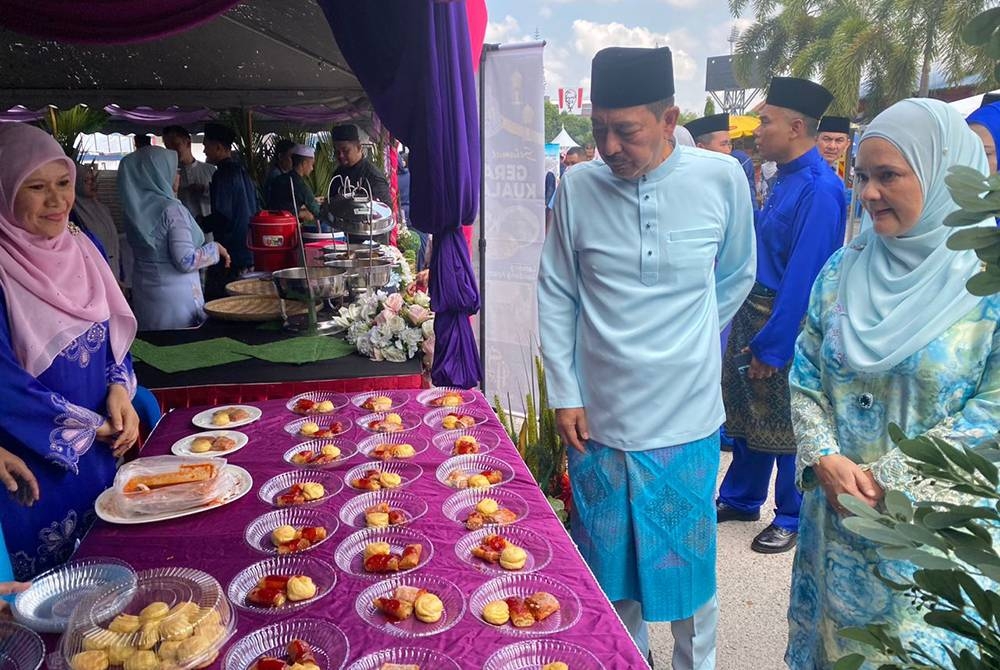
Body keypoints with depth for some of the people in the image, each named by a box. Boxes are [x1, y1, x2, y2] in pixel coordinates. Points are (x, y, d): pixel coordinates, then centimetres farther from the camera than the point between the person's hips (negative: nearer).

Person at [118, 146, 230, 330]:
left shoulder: (133, 209, 3)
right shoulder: (172, 209, -18)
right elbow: (186, 261, -21)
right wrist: (215, 248, -5)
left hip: (143, 293, 7)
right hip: (174, 297, -7)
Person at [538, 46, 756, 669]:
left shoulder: (722, 179, -7)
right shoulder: (579, 186, -6)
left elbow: (736, 279, 8)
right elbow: (556, 296, 1)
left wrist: (682, 349, 9)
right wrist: (565, 393, -2)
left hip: (687, 420, -1)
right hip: (598, 416, 1)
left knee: (688, 566, 14)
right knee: (611, 569, 18)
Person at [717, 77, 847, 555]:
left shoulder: (819, 188, -20)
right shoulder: (786, 179, 9)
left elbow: (802, 276, -23)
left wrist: (771, 346, -21)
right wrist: (751, 331, 13)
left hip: (786, 323, -9)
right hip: (753, 313, 9)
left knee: (784, 425, 6)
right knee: (744, 412, 19)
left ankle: (793, 519, 26)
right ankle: (740, 500, 37)